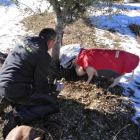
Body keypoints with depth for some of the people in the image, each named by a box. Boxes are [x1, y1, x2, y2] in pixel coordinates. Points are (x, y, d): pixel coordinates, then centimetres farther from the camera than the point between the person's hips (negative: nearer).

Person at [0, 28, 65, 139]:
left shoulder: (24, 40, 6)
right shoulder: (43, 56, -17)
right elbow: (41, 87, -11)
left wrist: (44, 75, 28)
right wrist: (56, 87, 9)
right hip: (16, 91, -8)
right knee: (53, 105, 2)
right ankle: (17, 117, -12)